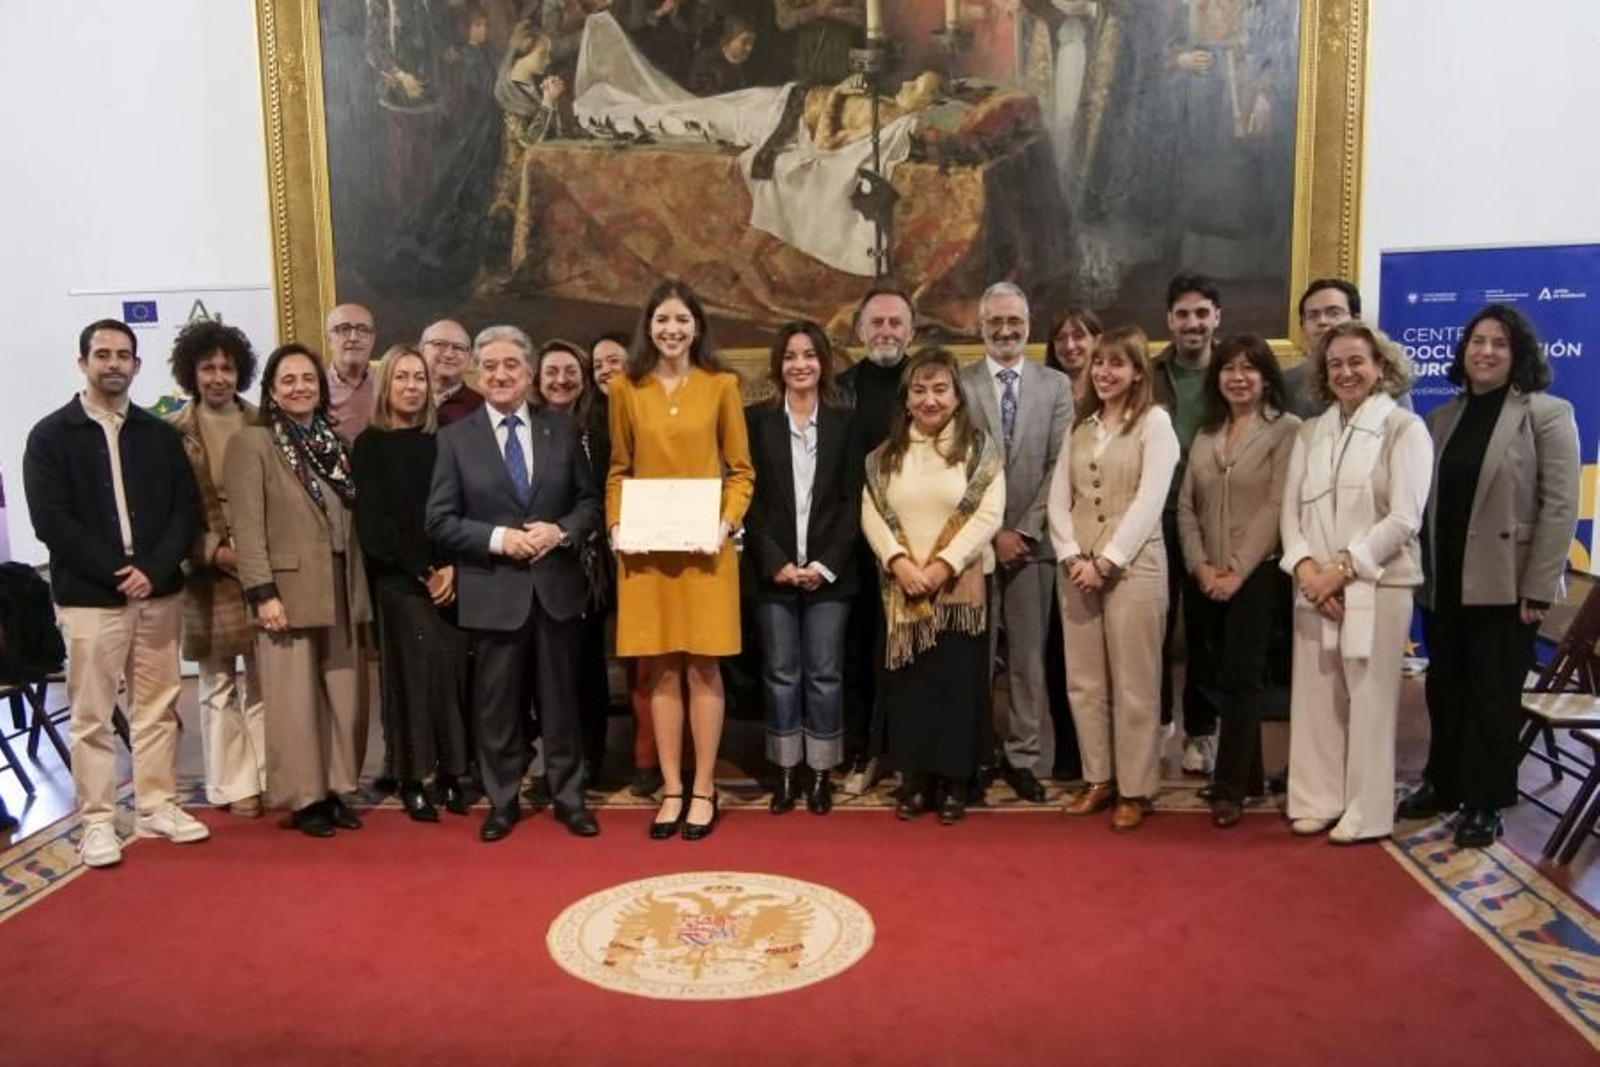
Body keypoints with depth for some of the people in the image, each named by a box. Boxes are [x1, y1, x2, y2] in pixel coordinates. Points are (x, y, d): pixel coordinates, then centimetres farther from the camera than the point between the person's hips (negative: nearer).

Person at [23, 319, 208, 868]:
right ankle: (97, 821, 11)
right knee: (92, 716, 2)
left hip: (158, 591, 3)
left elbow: (186, 510, 4)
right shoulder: (50, 435, 1)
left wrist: (154, 570, -11)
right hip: (89, 595, -3)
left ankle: (158, 806, 20)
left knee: (158, 707, 9)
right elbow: (50, 519, -7)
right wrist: (115, 572, -14)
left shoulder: (161, 435, 9)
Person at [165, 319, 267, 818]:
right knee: (218, 685, 5)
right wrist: (212, 551, -12)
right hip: (208, 572, -2)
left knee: (264, 681, 7)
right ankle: (234, 785, 13)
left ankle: (268, 776, 17)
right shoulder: (173, 431, 0)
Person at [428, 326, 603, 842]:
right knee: (498, 703, 9)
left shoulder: (562, 430, 6)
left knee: (561, 698, 10)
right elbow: (440, 520, -3)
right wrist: (498, 538, -15)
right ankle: (502, 801, 24)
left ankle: (569, 797, 23)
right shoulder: (456, 438, 0)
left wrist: (561, 531, -12)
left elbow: (590, 501, 7)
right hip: (494, 592, -1)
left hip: (556, 586, 1)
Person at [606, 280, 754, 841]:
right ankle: (672, 789, 15)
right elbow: (618, 471, 11)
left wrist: (726, 523, -10)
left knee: (702, 666, 2)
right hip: (646, 547, 2)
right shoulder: (626, 388, 6)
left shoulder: (722, 385, 3)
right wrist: (616, 525, -4)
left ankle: (703, 790, 13)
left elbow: (741, 471, 5)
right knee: (660, 669, 5)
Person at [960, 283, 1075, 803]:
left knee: (1028, 655, 6)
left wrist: (1025, 531, -8)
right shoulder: (959, 385, 2)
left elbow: (1060, 467, 0)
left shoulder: (1057, 385, 6)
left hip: (1032, 541, 1)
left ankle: (1023, 757, 15)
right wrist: (992, 533, -8)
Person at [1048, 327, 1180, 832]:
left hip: (1131, 565, -5)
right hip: (1077, 565, 5)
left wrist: (1104, 562, -14)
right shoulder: (1080, 425, 15)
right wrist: (1072, 557, -6)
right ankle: (1098, 779, 19)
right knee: (1083, 680, 7)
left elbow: (1149, 502, -11)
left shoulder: (1155, 421, -2)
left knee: (1133, 682, 0)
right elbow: (1059, 498, 8)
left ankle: (1135, 789, 10)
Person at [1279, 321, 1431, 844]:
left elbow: (1404, 518, -10)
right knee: (1315, 695, 7)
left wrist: (1343, 568, -14)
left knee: (1369, 698, 1)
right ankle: (1317, 801, 18)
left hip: (1377, 584, -4)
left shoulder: (1404, 427, -2)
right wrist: (1306, 568, -9)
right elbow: (1291, 509, 7)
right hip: (1315, 585, 4)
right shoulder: (1311, 432, 13)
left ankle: (1366, 812, 12)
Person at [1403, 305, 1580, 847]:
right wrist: (1423, 572, 4)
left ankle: (1484, 804, 18)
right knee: (1445, 690, 13)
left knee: (1493, 696, 5)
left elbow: (1560, 506, -10)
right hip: (1445, 583, 5)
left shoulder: (1547, 414, -5)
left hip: (1504, 583, -4)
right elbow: (1427, 500, 10)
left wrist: (1537, 588, -15)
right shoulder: (1442, 417, 10)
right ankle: (1443, 785, 29)